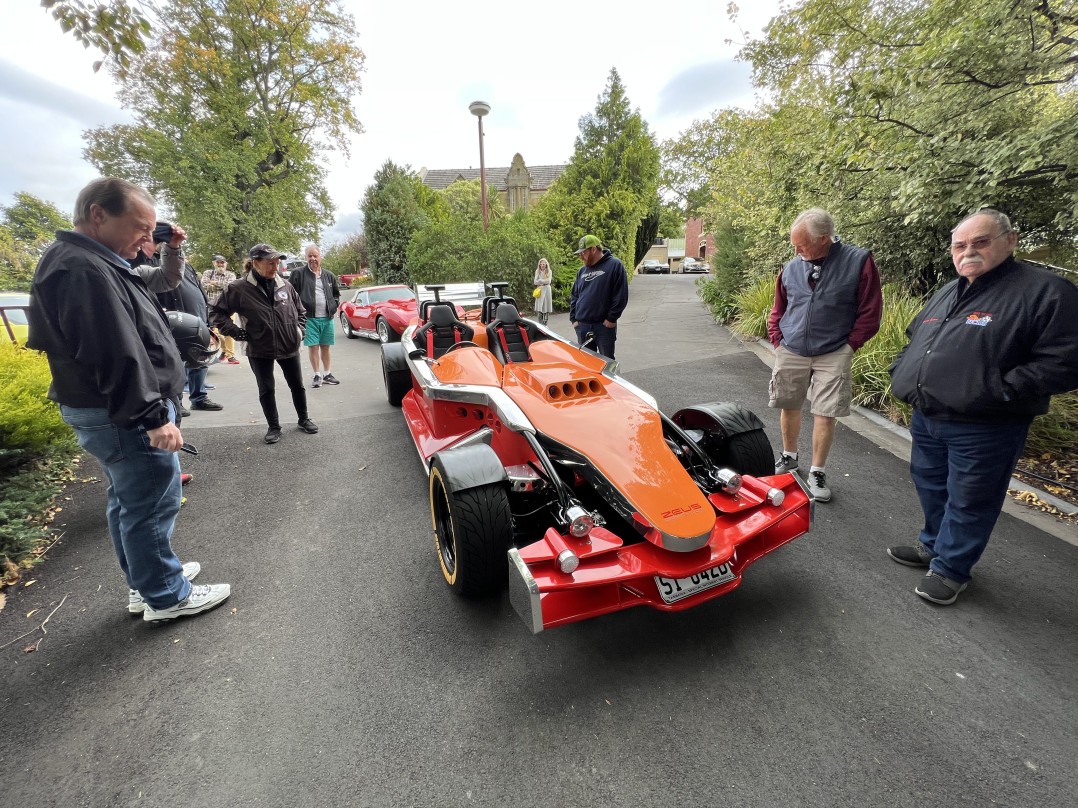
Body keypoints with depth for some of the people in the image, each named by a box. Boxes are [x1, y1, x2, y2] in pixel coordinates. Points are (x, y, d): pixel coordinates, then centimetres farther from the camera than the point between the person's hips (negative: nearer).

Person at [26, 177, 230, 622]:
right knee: (152, 503, -1)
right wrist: (153, 416, -25)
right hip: (126, 416, -11)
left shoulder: (91, 262, 13)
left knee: (129, 500, 19)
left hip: (116, 413, 11)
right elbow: (117, 357, -27)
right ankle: (167, 597, 14)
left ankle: (145, 581, 35)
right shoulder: (84, 269, -21)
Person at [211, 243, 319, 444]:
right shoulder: (239, 288, -11)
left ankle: (304, 419, 31)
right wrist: (238, 333, -10)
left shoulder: (285, 285, -1)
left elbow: (300, 310, 14)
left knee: (297, 386, 13)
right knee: (266, 390, 7)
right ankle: (273, 427, 23)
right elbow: (216, 313, -3)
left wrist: (299, 331, 4)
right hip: (260, 350, -2)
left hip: (289, 346, 3)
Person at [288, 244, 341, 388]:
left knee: (325, 347, 12)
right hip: (309, 318, -3)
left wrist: (334, 305, 9)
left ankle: (327, 374, 23)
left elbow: (336, 294, 23)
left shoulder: (329, 276, 11)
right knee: (313, 347, 0)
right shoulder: (298, 274, -2)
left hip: (327, 318, 3)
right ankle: (317, 375, 10)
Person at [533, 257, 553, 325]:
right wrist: (544, 282, -7)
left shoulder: (549, 271, 6)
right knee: (539, 308, -7)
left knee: (546, 307, 0)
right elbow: (536, 282, 2)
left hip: (546, 289, 0)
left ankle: (545, 323, 7)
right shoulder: (537, 271, 10)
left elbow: (548, 281, -4)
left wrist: (540, 280, -4)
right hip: (539, 290, 1)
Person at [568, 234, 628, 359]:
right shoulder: (581, 271, 14)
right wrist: (573, 319, 9)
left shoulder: (614, 265, -6)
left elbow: (621, 296, -11)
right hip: (582, 326, 6)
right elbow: (574, 296, 18)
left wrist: (611, 318, -12)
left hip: (605, 326, -5)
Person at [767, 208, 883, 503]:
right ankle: (789, 457, 32)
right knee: (789, 407, 11)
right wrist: (777, 341, 5)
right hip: (790, 353, 3)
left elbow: (870, 312, -3)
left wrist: (848, 346, -5)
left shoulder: (858, 261, -7)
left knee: (825, 414, 0)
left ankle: (817, 473, 14)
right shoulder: (791, 268, 3)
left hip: (833, 356, -3)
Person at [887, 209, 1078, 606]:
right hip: (926, 418, 7)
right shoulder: (946, 293, 14)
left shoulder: (1046, 291, -9)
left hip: (982, 429, -7)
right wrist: (901, 371, 10)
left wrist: (1000, 391, -22)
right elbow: (914, 340, 26)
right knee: (931, 488, 20)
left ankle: (949, 568, 22)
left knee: (968, 502, 6)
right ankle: (933, 545, 39)